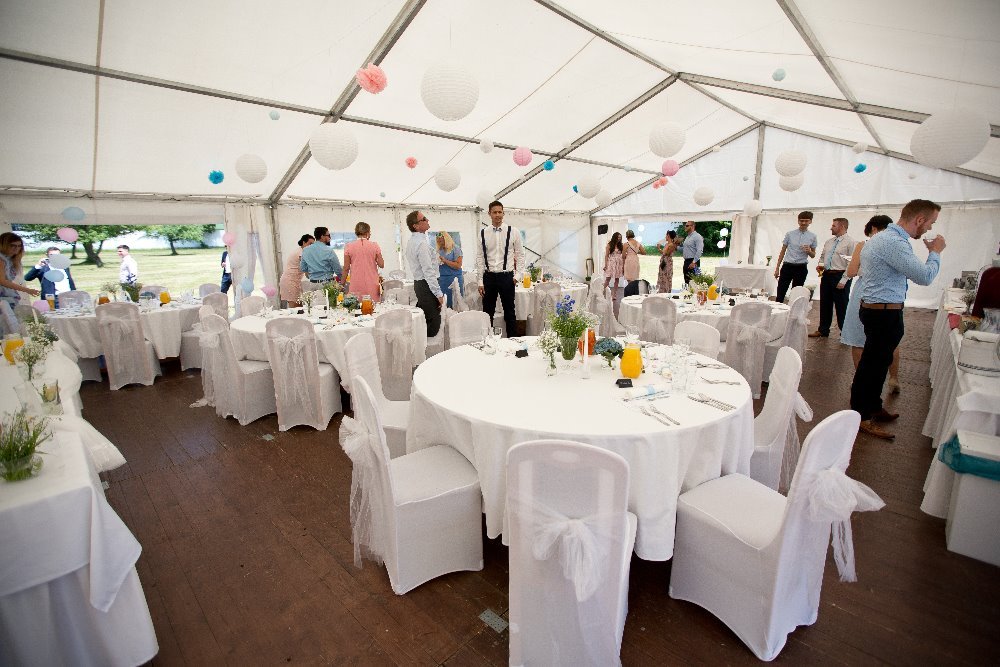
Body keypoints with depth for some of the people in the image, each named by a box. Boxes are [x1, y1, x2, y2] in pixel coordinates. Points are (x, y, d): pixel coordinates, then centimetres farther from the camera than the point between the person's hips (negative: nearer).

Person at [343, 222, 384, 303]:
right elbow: (381, 265, -1)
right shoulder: (374, 245, 0)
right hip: (372, 284, 0)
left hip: (356, 285, 0)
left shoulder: (349, 246, 1)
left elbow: (346, 268, 1)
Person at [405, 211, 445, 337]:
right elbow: (428, 271, -22)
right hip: (427, 285, -11)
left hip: (418, 283, 11)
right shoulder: (421, 243, -19)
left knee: (423, 320, 17)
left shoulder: (411, 241, 14)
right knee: (433, 322, -7)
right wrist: (439, 293, -21)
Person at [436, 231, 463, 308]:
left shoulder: (455, 249, -1)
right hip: (442, 279, 5)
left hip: (454, 279, -5)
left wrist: (445, 260, -14)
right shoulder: (439, 251, 14)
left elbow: (458, 265, -10)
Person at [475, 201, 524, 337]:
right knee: (487, 312, 10)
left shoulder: (513, 232, -1)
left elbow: (520, 254, 4)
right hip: (489, 277, 2)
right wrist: (480, 282, 0)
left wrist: (517, 275, -4)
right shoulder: (483, 233, 3)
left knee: (509, 312, 8)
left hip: (507, 276, -1)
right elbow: (480, 257, 4)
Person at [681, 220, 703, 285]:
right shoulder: (687, 237, 18)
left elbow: (699, 251, -18)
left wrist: (694, 262, -23)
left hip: (693, 262, -9)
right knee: (687, 282, 11)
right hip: (686, 262, 9)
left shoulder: (697, 236, -9)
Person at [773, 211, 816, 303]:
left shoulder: (812, 236, 5)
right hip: (787, 266, -1)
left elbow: (813, 255, 12)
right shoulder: (789, 234, 2)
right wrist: (777, 268, 5)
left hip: (801, 268, 1)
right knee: (780, 294, -6)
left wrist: (809, 251, -12)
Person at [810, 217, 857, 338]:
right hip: (826, 275, 7)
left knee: (841, 306, 2)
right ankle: (823, 330, 23)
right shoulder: (829, 242, 13)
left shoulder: (850, 241, -9)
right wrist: (820, 264, 4)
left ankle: (845, 332, 16)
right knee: (825, 304, 12)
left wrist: (843, 280, -19)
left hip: (840, 277, -7)